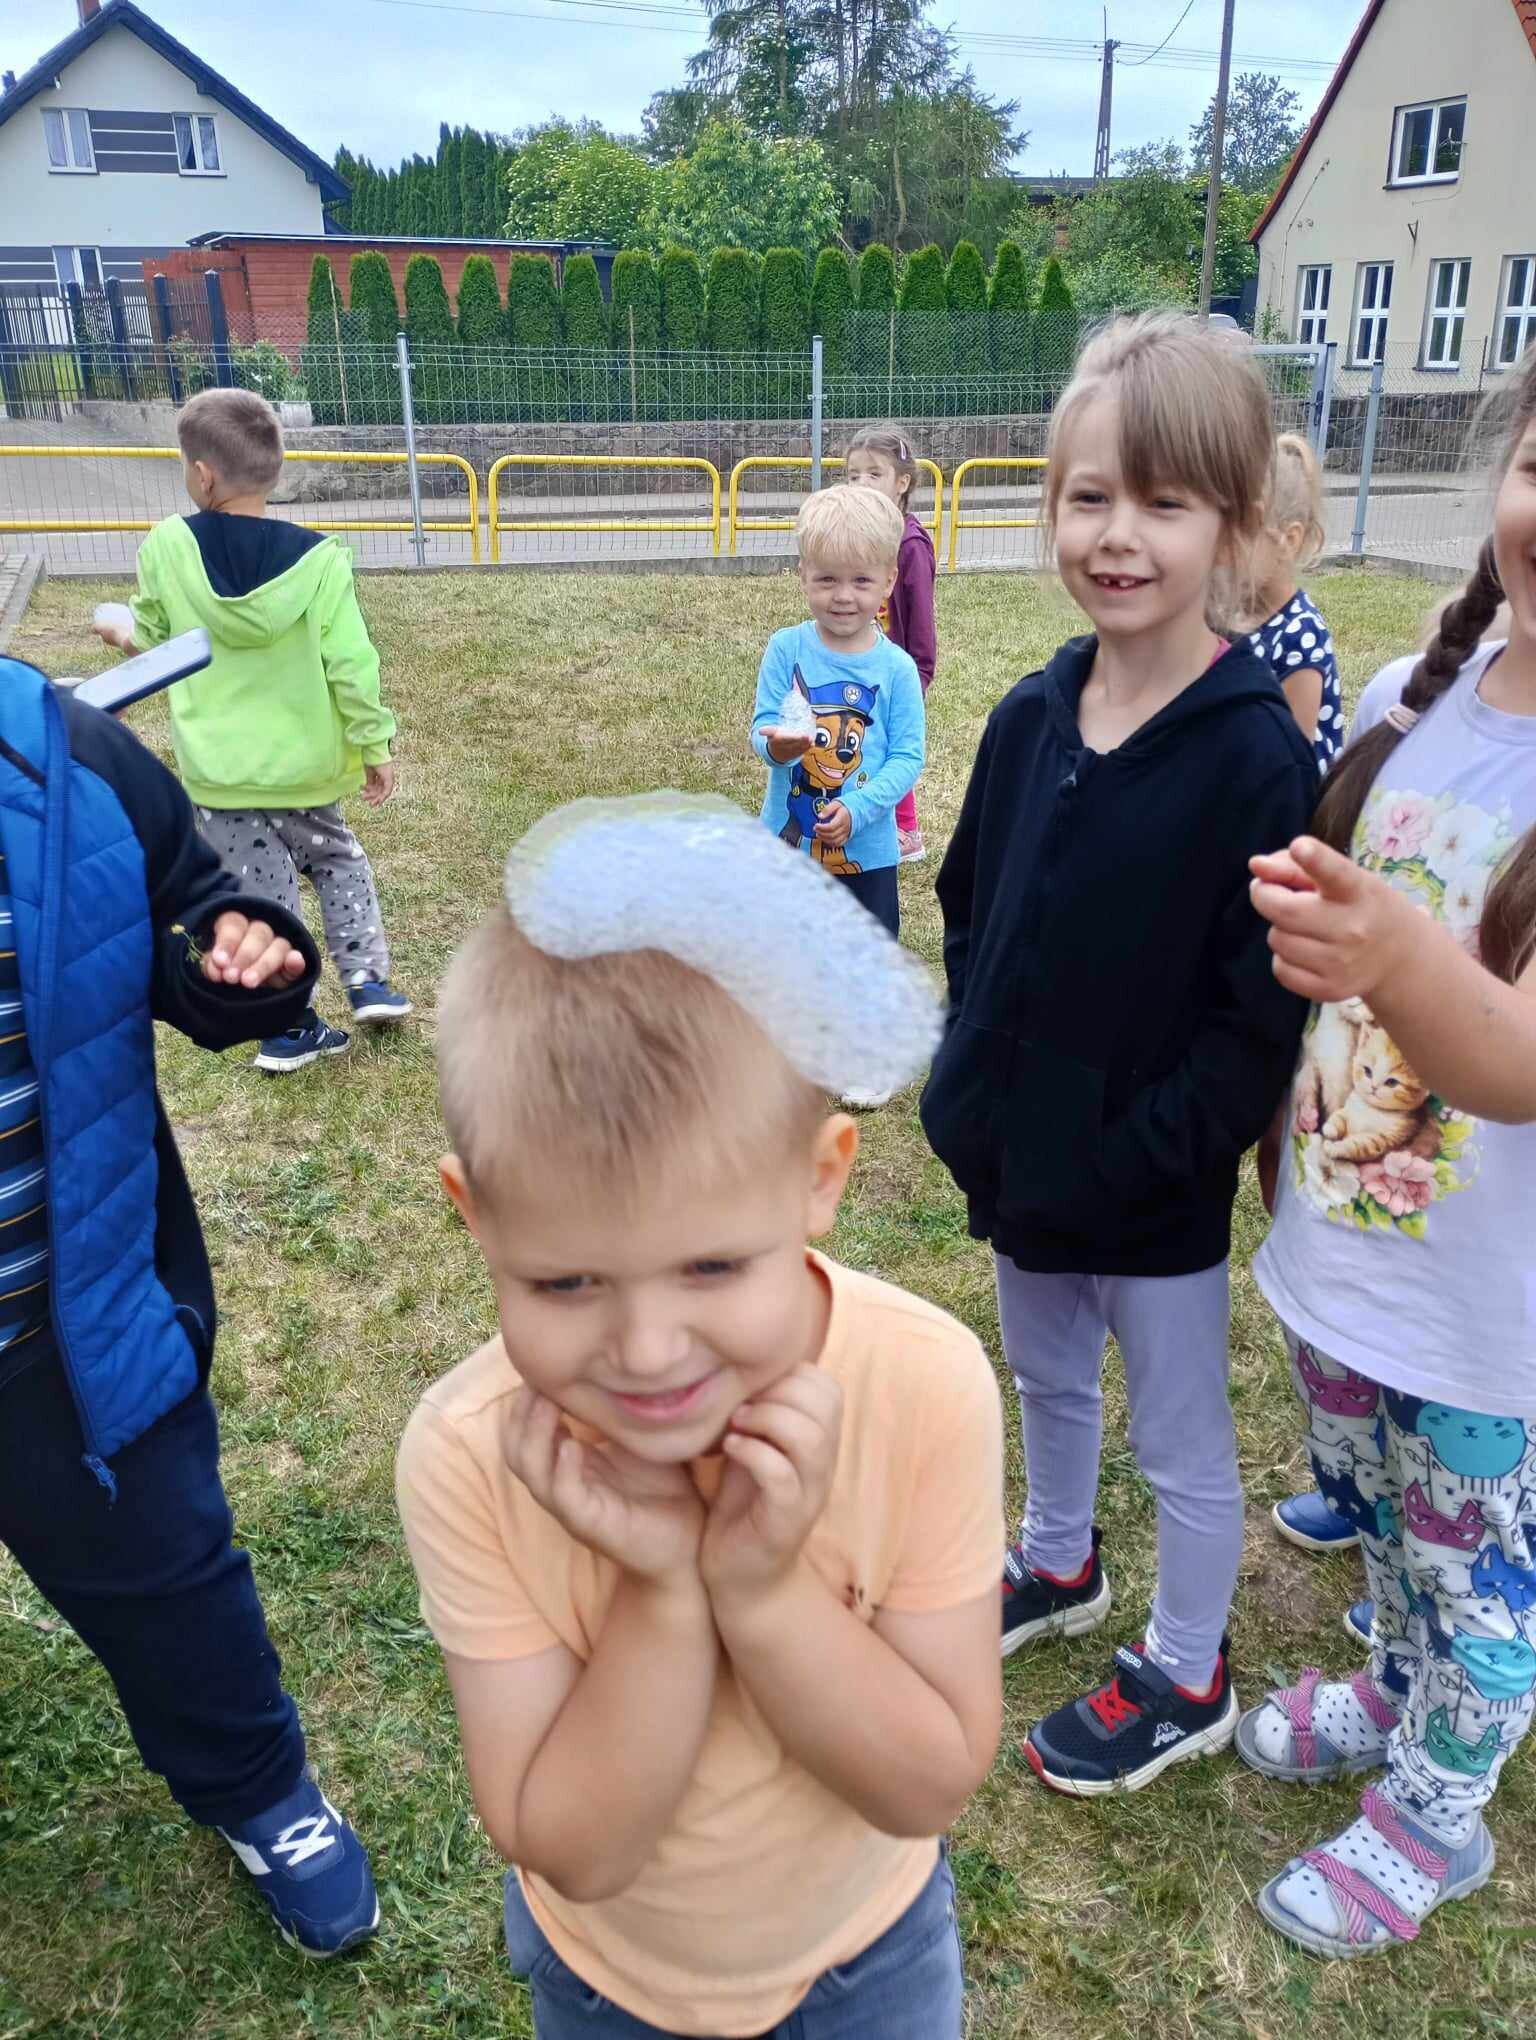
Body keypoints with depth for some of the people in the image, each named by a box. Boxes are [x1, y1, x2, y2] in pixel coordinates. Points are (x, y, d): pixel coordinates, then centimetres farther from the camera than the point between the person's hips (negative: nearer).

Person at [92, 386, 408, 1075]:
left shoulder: (166, 546, -9)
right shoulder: (318, 559, -13)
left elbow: (154, 640, 7)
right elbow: (351, 667, -12)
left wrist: (122, 633, 30)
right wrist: (374, 745, 1)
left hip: (218, 770, 0)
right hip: (307, 763, 0)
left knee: (260, 895, 10)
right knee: (338, 862, 25)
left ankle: (290, 1029, 16)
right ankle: (367, 981, 16)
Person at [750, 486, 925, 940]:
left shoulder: (896, 667, -9)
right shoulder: (785, 649, -6)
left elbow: (908, 757, -9)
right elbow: (762, 725, -9)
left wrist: (857, 809, -23)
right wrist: (776, 744, -33)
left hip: (866, 850, -1)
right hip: (788, 840, 1)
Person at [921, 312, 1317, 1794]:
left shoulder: (1253, 754, -21)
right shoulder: (1031, 716, -3)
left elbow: (1260, 1017, -20)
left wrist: (1123, 1158, -19)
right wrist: (973, 1078, 2)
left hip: (1152, 1193, -6)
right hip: (1020, 1153, 6)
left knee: (1179, 1440, 15)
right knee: (1046, 1379, 27)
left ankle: (1186, 1675, 39)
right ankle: (1058, 1565, 54)